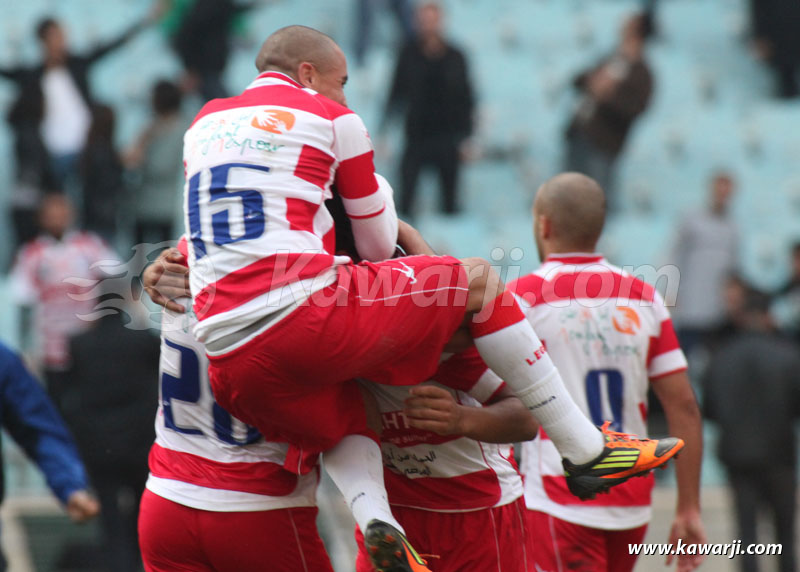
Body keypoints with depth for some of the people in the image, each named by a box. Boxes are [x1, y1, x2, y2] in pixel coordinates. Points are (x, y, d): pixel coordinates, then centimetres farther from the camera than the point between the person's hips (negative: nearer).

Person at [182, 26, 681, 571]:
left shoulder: (203, 123, 25)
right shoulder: (331, 118, 12)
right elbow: (377, 248, 19)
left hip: (234, 359, 5)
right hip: (306, 314, -5)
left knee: (342, 418, 34)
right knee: (477, 279, 14)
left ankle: (374, 518, 1)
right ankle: (588, 450, 13)